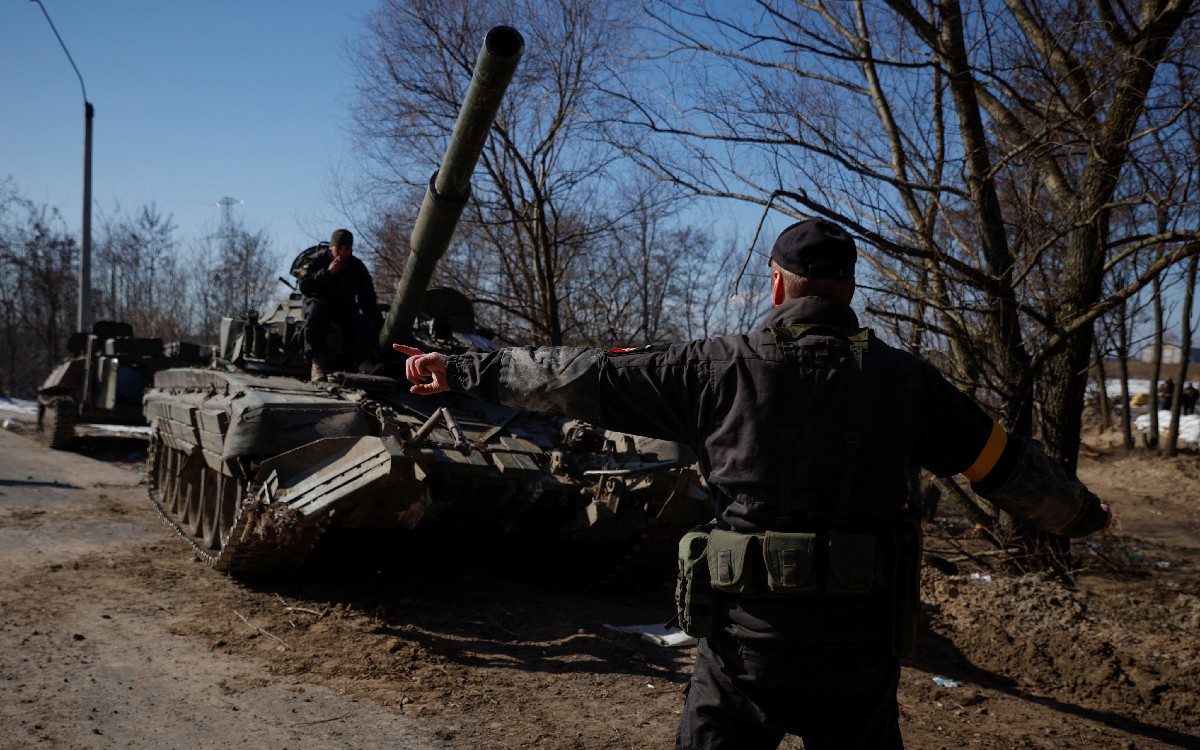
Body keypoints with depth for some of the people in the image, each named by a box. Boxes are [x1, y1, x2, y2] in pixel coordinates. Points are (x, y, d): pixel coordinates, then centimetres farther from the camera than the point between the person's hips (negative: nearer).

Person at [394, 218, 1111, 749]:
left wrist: (467, 370, 9)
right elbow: (1008, 463, 12)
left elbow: (587, 378, -2)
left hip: (750, 631, -2)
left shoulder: (723, 366, -5)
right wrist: (1084, 510, 32)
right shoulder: (905, 378, 1)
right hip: (864, 643, 3)